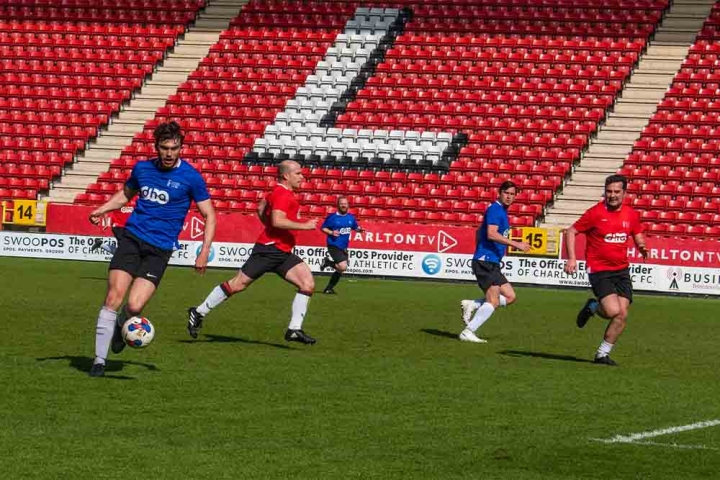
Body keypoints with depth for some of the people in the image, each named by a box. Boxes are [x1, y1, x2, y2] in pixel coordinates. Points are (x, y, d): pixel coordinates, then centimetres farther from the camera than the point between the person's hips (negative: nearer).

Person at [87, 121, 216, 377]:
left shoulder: (190, 177, -3)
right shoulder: (142, 168, 8)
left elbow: (209, 215, 3)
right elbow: (126, 193, 26)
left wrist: (205, 251, -8)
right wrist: (101, 210, 8)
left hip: (159, 248, -2)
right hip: (131, 238, 2)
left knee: (134, 305, -15)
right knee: (114, 296, -12)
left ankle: (120, 326, 22)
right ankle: (99, 360, -2)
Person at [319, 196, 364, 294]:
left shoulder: (351, 217, 6)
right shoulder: (332, 217, -8)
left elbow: (355, 227, 18)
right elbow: (323, 228, -2)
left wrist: (360, 229, -5)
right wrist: (331, 232, -20)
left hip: (344, 248, 7)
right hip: (334, 246, -7)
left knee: (340, 270, 12)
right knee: (342, 267, -23)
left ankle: (328, 288, 28)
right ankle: (327, 262, 5)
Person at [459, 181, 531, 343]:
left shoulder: (502, 212, 19)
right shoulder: (495, 210, -11)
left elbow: (480, 231, 30)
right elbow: (491, 234, -25)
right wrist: (516, 244, -24)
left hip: (492, 264, 10)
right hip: (485, 261, -10)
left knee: (510, 296, 8)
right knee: (493, 301, -13)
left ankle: (471, 305, 7)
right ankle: (468, 332, -12)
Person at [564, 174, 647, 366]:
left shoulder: (631, 215, 4)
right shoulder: (595, 213, -10)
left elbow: (638, 237, 18)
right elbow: (571, 232, -4)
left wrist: (642, 247, -6)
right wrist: (571, 258, -15)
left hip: (622, 271, 5)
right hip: (599, 270, -5)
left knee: (622, 315, -3)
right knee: (613, 311, -21)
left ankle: (603, 354, 14)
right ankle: (592, 307, 14)